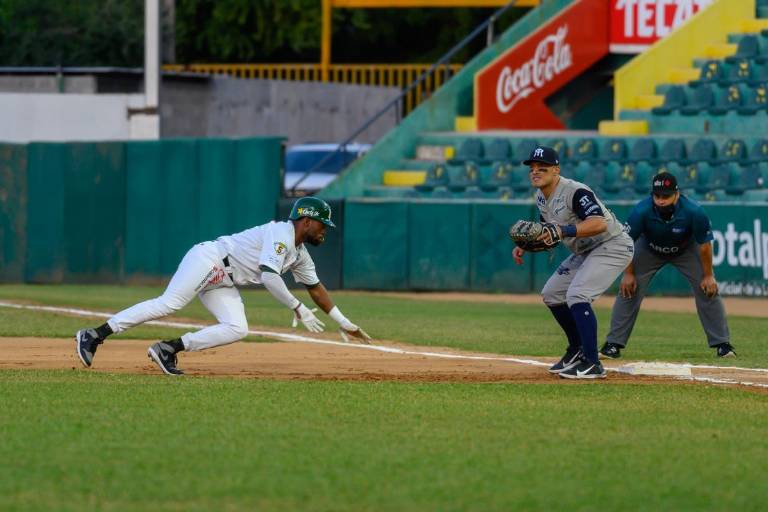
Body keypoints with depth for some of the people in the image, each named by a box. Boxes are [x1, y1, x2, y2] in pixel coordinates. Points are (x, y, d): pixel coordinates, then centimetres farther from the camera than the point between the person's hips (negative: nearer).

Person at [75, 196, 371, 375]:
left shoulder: (300, 255, 17)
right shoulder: (280, 234, -14)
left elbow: (315, 288, 26)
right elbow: (269, 276, -25)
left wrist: (343, 323, 24)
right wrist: (298, 309, -22)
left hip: (223, 283, 9)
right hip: (208, 260, -9)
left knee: (236, 329, -10)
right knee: (168, 303, -23)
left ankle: (168, 349, -12)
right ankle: (94, 336, -25)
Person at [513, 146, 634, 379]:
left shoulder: (575, 192, -25)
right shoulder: (541, 197, 5)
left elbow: (599, 223, -39)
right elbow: (547, 234, 19)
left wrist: (563, 231, -47)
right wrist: (524, 246, 3)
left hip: (612, 246, -10)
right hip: (585, 251, 10)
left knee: (576, 295, -25)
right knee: (551, 294, 12)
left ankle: (592, 364, -25)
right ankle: (577, 350, 27)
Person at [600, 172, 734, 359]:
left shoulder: (694, 212, -36)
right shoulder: (641, 212, -35)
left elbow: (705, 245, -21)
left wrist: (708, 275, -14)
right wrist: (629, 273, -14)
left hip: (686, 251, 0)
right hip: (649, 251, 0)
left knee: (708, 291, -8)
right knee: (628, 290, -10)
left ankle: (722, 344, 3)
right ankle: (613, 344, -1)